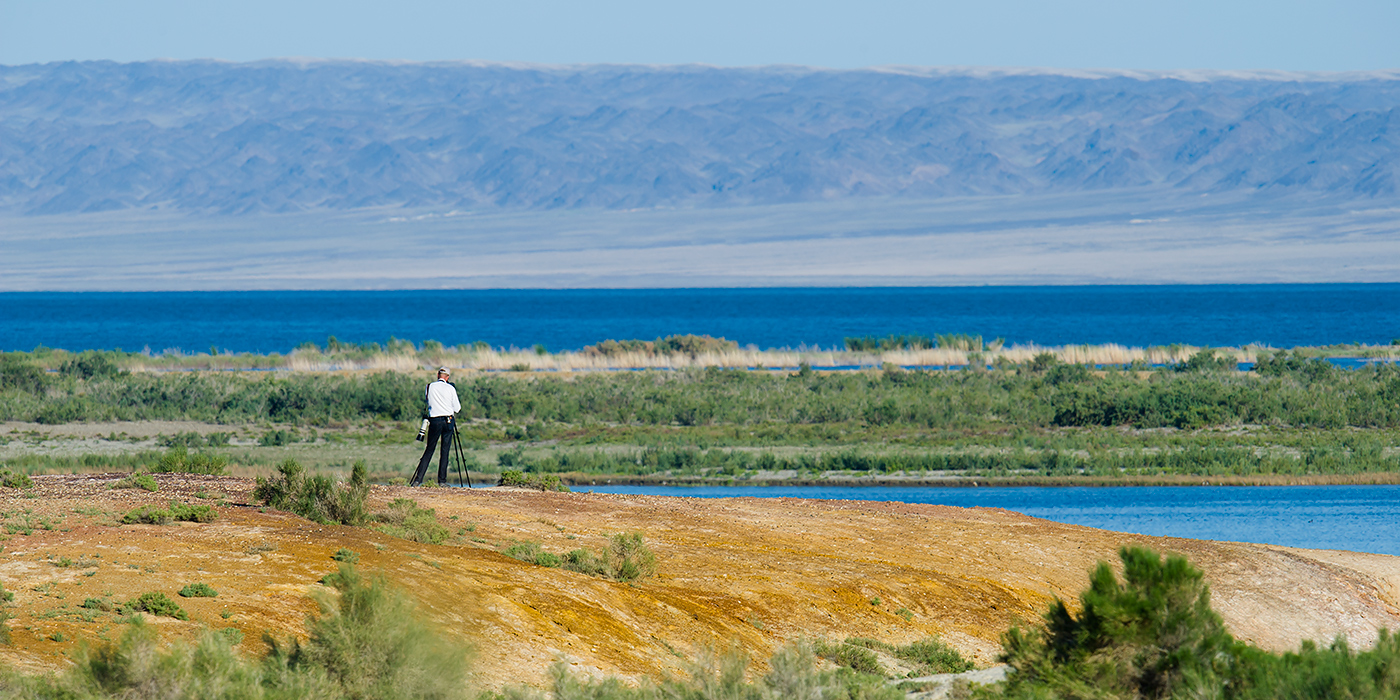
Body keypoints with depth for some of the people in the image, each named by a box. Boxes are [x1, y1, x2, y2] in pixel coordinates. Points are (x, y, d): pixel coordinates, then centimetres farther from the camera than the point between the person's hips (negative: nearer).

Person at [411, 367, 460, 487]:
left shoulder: (430, 387, 2)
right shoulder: (450, 389, -2)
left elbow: (428, 402, 12)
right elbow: (457, 408, 3)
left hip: (434, 420, 1)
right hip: (448, 420, -1)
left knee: (429, 450, 5)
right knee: (445, 451, 4)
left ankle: (418, 479, -4)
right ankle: (442, 480, 2)